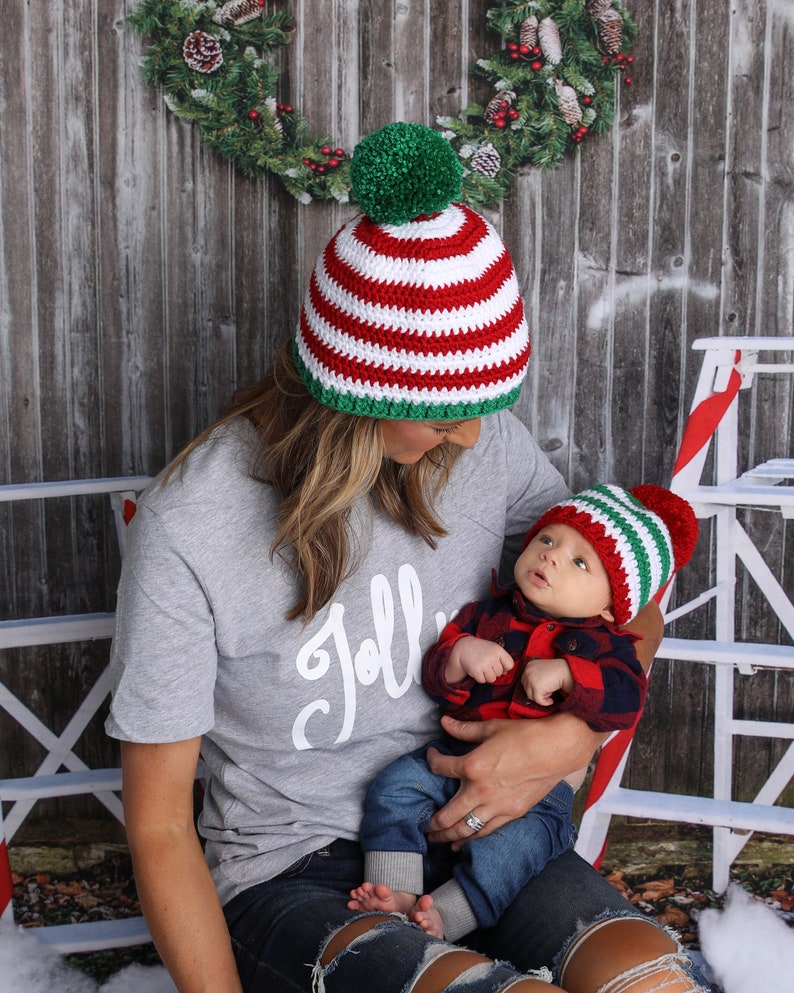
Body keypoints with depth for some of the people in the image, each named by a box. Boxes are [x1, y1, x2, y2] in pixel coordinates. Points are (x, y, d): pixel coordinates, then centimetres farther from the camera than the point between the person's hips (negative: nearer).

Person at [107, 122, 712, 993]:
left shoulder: (483, 445, -5)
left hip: (468, 827, 4)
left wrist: (573, 735, -11)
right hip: (288, 874, -4)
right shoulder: (187, 530, -17)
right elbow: (158, 824, -9)